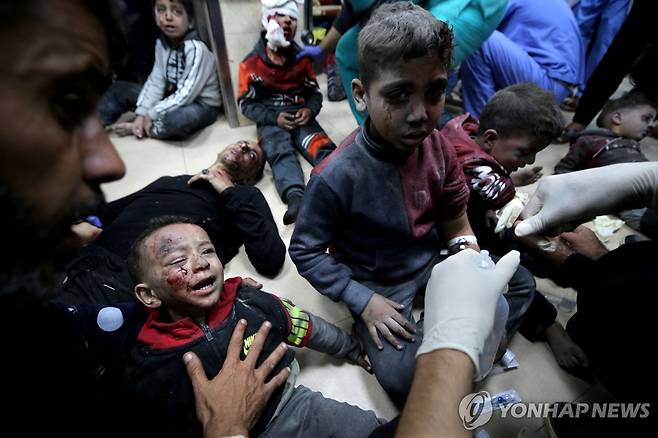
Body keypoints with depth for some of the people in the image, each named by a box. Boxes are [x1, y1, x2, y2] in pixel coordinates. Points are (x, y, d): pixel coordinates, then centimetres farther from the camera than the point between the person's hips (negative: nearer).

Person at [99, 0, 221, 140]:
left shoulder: (196, 48, -22)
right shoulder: (162, 44, 0)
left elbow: (186, 94, -26)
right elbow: (155, 82, 0)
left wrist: (151, 115, -20)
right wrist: (141, 114, -12)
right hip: (173, 99, 7)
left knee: (178, 119, -40)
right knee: (119, 88, 9)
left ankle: (134, 128, -13)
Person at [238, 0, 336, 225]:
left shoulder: (302, 57, 11)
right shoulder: (251, 63, 3)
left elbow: (315, 92, 16)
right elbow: (246, 104, 4)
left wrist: (310, 110, -8)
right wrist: (274, 118, -13)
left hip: (301, 117, 3)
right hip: (271, 121, -2)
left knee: (323, 148, -28)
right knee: (280, 154, -33)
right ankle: (296, 198, -58)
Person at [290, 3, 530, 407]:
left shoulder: (437, 147, -13)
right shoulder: (336, 177, -29)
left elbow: (454, 219, 3)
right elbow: (305, 251, -17)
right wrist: (363, 301, -19)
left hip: (433, 263, 5)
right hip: (379, 284, -4)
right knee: (405, 380, -16)